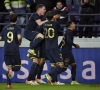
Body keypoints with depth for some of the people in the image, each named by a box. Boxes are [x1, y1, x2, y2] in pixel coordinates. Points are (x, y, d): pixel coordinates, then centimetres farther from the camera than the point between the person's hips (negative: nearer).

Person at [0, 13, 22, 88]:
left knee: (9, 67, 10)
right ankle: (11, 69, -28)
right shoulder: (17, 28, -3)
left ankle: (9, 84, -2)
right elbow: (19, 37, -18)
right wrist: (20, 42, 2)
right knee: (18, 66, 8)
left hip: (6, 50, 4)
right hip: (15, 50, -4)